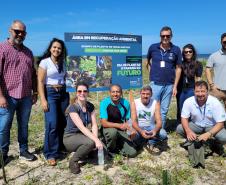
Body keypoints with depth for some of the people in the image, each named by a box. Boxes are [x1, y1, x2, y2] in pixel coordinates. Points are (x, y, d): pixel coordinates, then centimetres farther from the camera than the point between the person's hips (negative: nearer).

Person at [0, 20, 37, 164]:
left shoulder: (28, 52, 14)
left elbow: (33, 74, 17)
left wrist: (35, 92, 12)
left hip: (26, 97, 5)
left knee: (24, 125, 14)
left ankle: (24, 151, 26)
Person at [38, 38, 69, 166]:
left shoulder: (62, 63, 13)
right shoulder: (44, 62, -3)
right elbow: (40, 82, -8)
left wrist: (67, 94, 14)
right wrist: (43, 100, -15)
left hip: (63, 93, 5)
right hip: (50, 93, -5)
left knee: (63, 122, 4)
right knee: (52, 124, -11)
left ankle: (61, 147, 22)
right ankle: (51, 154, 0)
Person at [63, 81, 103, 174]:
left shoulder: (90, 106, -1)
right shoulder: (73, 107, -20)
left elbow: (94, 125, -7)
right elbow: (81, 127, -29)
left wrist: (96, 138, -24)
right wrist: (95, 140, -37)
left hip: (84, 135, 6)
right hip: (70, 138, -6)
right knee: (90, 142, -32)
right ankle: (73, 161, -9)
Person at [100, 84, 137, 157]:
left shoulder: (125, 103, -6)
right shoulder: (104, 103, -16)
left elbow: (128, 120, 3)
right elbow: (103, 123, -23)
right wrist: (119, 125, -36)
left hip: (121, 131, 3)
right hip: (108, 129, -2)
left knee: (132, 153, -12)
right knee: (112, 132, -39)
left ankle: (118, 146, 19)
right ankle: (110, 150, -6)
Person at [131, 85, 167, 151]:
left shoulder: (155, 103, -11)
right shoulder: (134, 103, -13)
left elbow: (159, 121, -18)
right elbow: (134, 121, -20)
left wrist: (155, 130, -41)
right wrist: (141, 131, -40)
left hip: (151, 127, 1)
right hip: (139, 127, 0)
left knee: (163, 134, -28)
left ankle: (151, 142, 4)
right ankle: (142, 141, 3)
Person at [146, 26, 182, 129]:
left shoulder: (176, 50, 1)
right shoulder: (153, 47, 1)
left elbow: (178, 68, 3)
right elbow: (147, 62, 16)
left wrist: (175, 86, 0)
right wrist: (152, 73, 4)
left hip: (169, 85, 1)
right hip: (155, 84, -1)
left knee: (164, 110, 11)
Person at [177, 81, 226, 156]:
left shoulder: (215, 103, -26)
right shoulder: (188, 102, -21)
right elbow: (184, 118, -13)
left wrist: (208, 134, -40)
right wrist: (188, 131, -34)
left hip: (212, 126, -2)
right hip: (196, 125, 2)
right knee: (179, 128, -21)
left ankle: (217, 145, 8)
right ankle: (193, 141, 9)